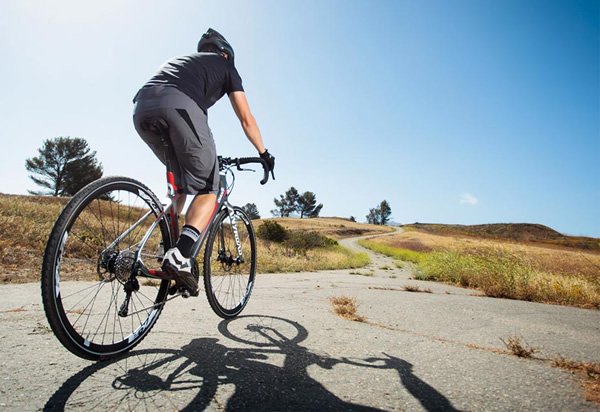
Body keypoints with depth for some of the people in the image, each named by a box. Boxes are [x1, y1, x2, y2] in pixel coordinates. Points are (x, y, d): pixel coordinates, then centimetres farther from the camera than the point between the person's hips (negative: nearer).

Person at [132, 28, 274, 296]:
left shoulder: (179, 59, 43)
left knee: (181, 180, 24)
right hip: (180, 106, -6)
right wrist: (264, 153, 34)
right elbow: (246, 119, 21)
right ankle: (179, 256, -17)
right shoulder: (224, 65, 28)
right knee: (208, 189, 2)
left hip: (141, 108, 6)